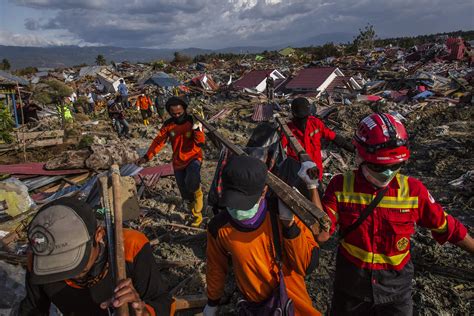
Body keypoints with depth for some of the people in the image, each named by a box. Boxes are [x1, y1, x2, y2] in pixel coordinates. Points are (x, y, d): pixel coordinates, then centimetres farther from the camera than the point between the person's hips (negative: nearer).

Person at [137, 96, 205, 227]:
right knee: (185, 194, 12)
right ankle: (197, 215, 35)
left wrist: (197, 128, -35)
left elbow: (201, 143, -20)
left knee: (191, 182, -36)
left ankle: (197, 192, 0)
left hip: (193, 158, -4)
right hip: (178, 162, 4)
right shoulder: (168, 124, -4)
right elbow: (158, 141, -2)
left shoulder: (192, 122, -13)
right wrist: (147, 156, -11)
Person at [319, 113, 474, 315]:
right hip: (351, 283, 0)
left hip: (395, 286, 0)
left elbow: (448, 228, 0)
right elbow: (322, 235, -23)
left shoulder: (412, 190, -13)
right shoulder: (341, 186, -16)